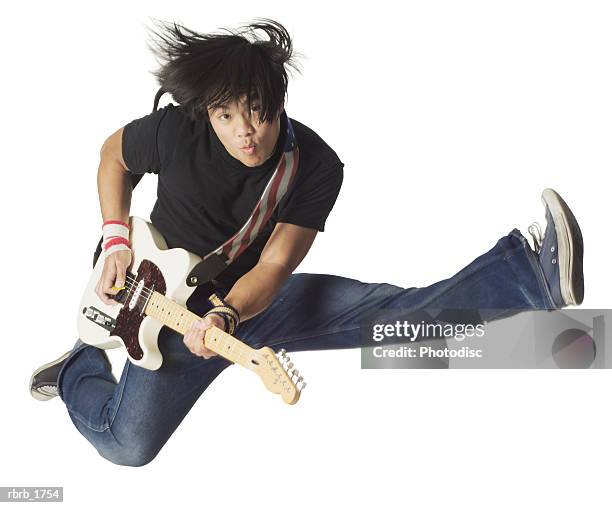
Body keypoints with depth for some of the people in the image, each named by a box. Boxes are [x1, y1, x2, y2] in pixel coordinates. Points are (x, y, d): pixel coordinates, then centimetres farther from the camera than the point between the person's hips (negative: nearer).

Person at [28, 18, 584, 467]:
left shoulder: (317, 166, -18)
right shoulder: (174, 131, -20)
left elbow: (274, 264, -19)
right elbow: (114, 153, 3)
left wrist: (225, 316, -38)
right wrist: (118, 241, -6)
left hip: (254, 300, 1)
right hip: (174, 304, -1)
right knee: (130, 444, -17)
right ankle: (81, 367, 15)